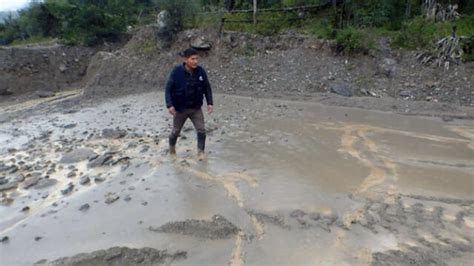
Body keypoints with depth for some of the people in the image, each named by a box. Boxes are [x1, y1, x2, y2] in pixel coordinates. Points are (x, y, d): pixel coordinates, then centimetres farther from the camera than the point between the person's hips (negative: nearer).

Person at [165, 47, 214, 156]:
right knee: (176, 130, 16)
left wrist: (210, 103, -6)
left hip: (196, 108, 2)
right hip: (180, 108, -2)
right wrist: (170, 105, -23)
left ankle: (201, 152, 10)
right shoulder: (177, 71, -19)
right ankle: (172, 147, 44)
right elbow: (168, 89, -15)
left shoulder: (200, 71, -11)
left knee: (201, 130, -6)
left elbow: (207, 88, 0)